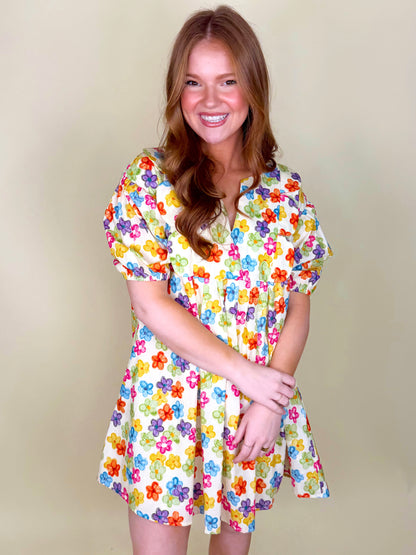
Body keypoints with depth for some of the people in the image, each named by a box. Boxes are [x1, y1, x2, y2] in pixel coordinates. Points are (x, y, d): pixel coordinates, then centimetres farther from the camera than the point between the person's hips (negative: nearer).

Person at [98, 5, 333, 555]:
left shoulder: (286, 191, 0)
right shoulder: (148, 179, -9)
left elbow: (298, 310, 1)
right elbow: (151, 306, -13)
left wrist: (271, 402, -10)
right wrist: (246, 373, -15)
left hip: (262, 401, 3)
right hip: (169, 402, -2)